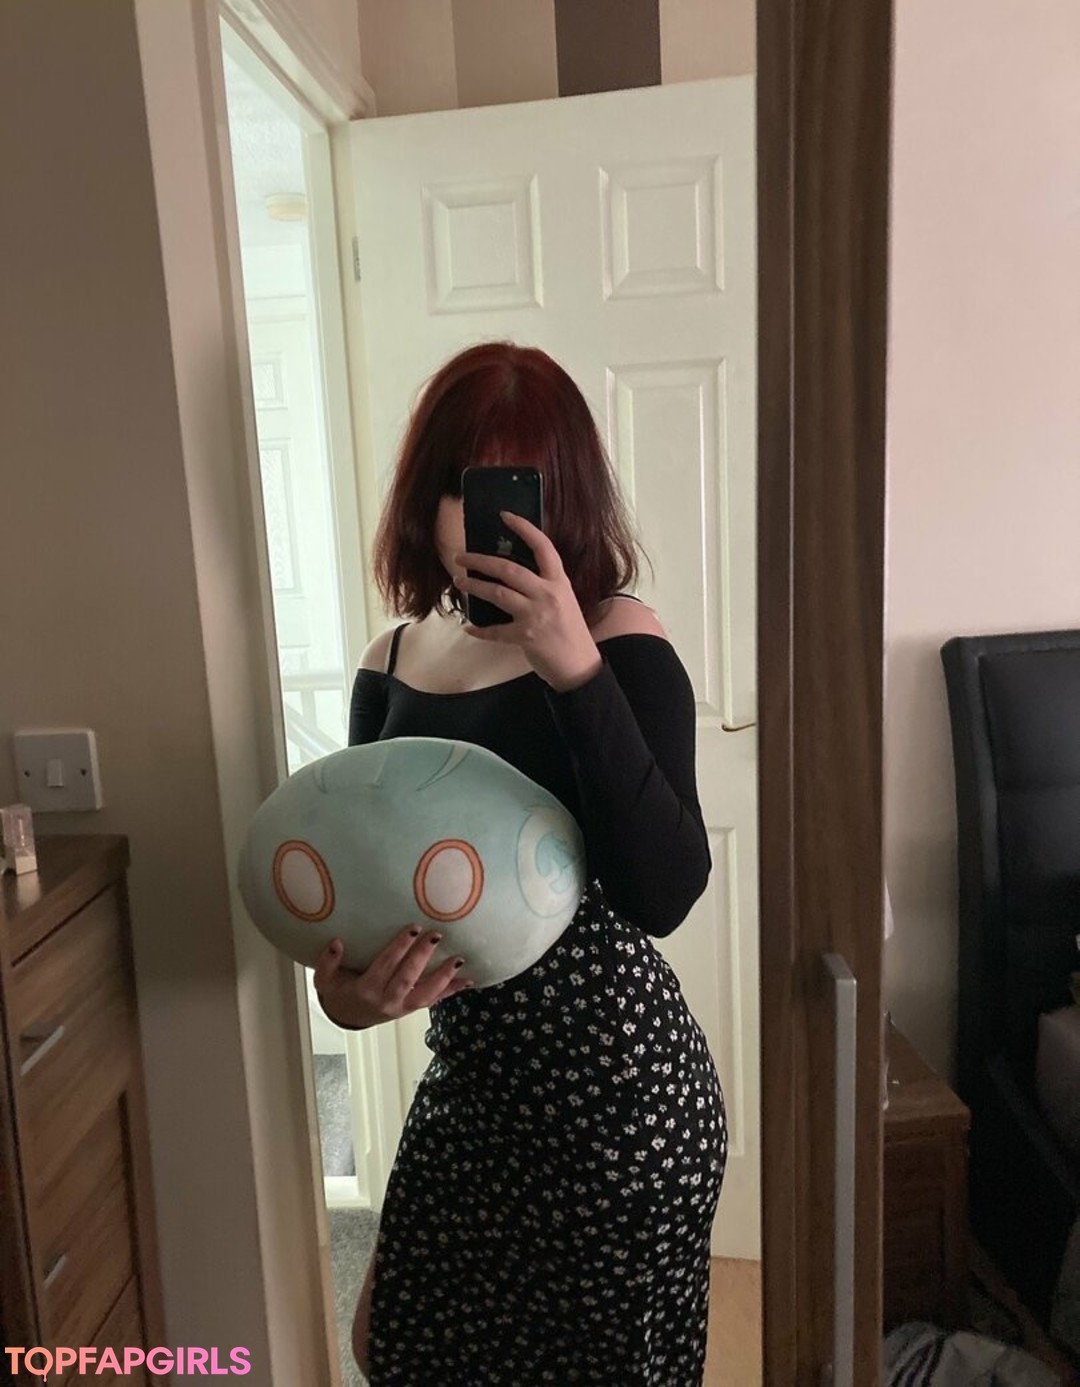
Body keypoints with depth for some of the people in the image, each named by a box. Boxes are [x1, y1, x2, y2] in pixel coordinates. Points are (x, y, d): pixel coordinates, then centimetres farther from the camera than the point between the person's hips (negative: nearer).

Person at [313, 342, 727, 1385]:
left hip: (614, 1079, -5)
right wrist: (344, 985, -14)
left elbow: (663, 896, -26)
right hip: (468, 1079, 6)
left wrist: (576, 669, -32)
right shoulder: (391, 662, 1)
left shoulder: (619, 642, -14)